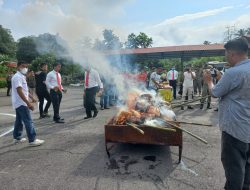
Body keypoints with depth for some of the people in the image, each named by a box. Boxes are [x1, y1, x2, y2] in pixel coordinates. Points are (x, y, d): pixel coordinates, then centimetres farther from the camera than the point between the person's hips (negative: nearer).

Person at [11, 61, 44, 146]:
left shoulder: (22, 76, 15)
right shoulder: (17, 77, -18)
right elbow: (19, 91, -26)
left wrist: (31, 97, 28)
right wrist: (28, 103, -30)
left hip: (19, 103, 11)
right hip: (21, 103, -11)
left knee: (19, 120, 17)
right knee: (28, 121, -10)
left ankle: (17, 137, 27)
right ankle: (32, 140, -8)